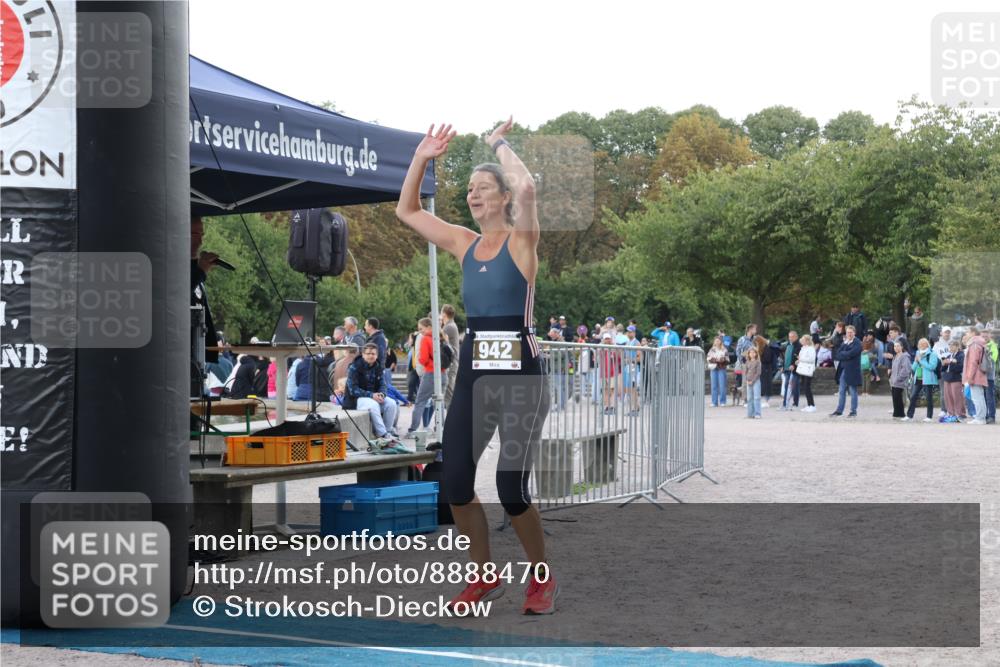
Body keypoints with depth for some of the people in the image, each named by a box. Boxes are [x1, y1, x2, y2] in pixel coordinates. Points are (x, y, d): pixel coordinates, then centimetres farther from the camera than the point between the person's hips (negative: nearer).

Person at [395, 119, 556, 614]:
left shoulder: (520, 240, -4)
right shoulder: (464, 244, 12)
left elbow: (525, 187, -25)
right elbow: (406, 211, 18)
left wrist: (500, 144, -9)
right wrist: (421, 158, 9)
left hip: (520, 372, -6)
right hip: (473, 371, 6)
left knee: (511, 489, -9)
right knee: (454, 484, -1)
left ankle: (542, 580, 13)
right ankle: (484, 577, 19)